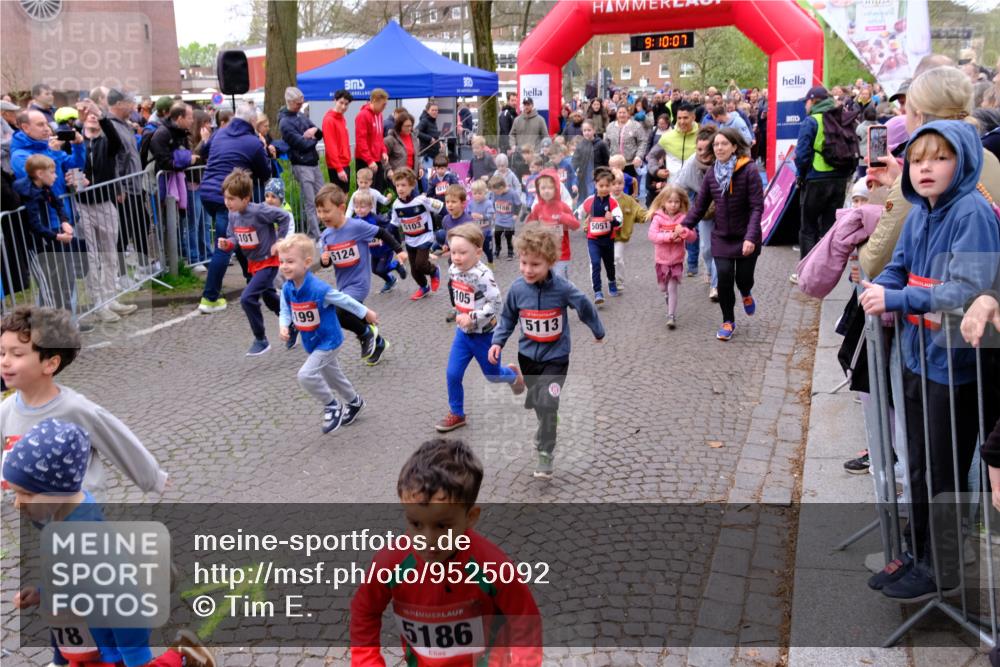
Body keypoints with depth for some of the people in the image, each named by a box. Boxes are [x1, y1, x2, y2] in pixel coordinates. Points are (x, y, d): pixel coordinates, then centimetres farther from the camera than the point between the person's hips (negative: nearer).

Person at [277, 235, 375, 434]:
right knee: (333, 377, 24)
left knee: (306, 375, -22)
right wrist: (284, 327, -20)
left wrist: (366, 313, -4)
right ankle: (354, 402, 49)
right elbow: (285, 311, 2)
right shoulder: (287, 289, -12)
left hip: (328, 340, -7)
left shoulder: (319, 289, -30)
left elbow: (344, 300, -17)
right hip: (311, 342, 7)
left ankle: (332, 406, 1)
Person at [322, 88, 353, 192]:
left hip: (345, 164, 9)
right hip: (336, 167, -9)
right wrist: (339, 168, -21)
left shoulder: (342, 119, 13)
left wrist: (345, 164, 12)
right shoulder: (329, 120, -13)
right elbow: (330, 147, -18)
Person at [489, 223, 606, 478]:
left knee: (547, 404, -15)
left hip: (555, 356, -3)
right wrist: (498, 342, -8)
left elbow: (585, 308, -2)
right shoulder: (517, 289, -13)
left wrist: (598, 331, 12)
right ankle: (546, 431, 47)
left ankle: (545, 453, 0)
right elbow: (508, 318, 4)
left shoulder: (562, 289, -20)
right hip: (528, 355, 4)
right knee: (536, 402, 19)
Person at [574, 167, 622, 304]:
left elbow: (619, 221, -24)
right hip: (593, 239, -1)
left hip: (608, 238, 1)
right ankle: (598, 292, -15)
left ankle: (612, 282, 49)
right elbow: (578, 214, 10)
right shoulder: (589, 201, -8)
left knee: (609, 263, 20)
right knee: (595, 263, -16)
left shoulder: (613, 202, -13)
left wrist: (612, 219, -42)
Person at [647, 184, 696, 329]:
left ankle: (671, 316, -3)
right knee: (663, 288, 16)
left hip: (677, 260, -1)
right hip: (661, 259, 1)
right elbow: (652, 235, -19)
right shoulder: (658, 218, -7)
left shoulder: (683, 218, -5)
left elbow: (693, 236, -8)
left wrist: (684, 231, -27)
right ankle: (670, 302, 49)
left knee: (672, 288, -7)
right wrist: (670, 236, -27)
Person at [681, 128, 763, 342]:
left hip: (746, 238, -3)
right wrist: (684, 226, -7)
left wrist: (750, 237, -27)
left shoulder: (749, 171, -15)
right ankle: (728, 321, 15)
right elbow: (700, 205, 4)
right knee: (724, 277, -6)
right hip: (721, 236, 3)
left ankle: (746, 294, 43)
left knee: (743, 277, 3)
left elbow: (757, 207, -18)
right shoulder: (712, 173, 0)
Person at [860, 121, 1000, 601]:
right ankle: (920, 555, 35)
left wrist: (897, 299, -24)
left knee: (942, 471, 5)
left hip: (953, 362, -8)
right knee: (918, 465, 19)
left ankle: (943, 571, 22)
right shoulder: (918, 213, 6)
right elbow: (899, 268, 13)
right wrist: (878, 290, -7)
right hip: (918, 355, 8)